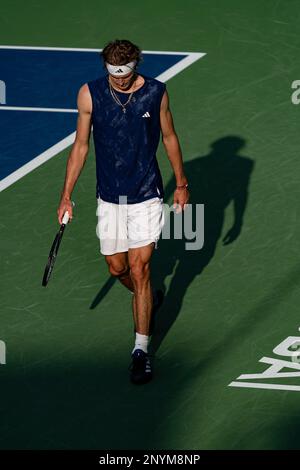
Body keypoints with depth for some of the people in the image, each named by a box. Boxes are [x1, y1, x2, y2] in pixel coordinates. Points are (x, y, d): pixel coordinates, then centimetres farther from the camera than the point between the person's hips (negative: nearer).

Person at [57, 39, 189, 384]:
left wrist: (181, 183, 12)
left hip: (147, 196, -2)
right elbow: (80, 146, 2)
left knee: (139, 269, -7)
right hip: (109, 198, 2)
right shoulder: (89, 94, -8)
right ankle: (149, 299, 45)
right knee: (117, 268, 12)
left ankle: (141, 349, 0)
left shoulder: (156, 93, -9)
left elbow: (169, 137, 6)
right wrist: (66, 195, 2)